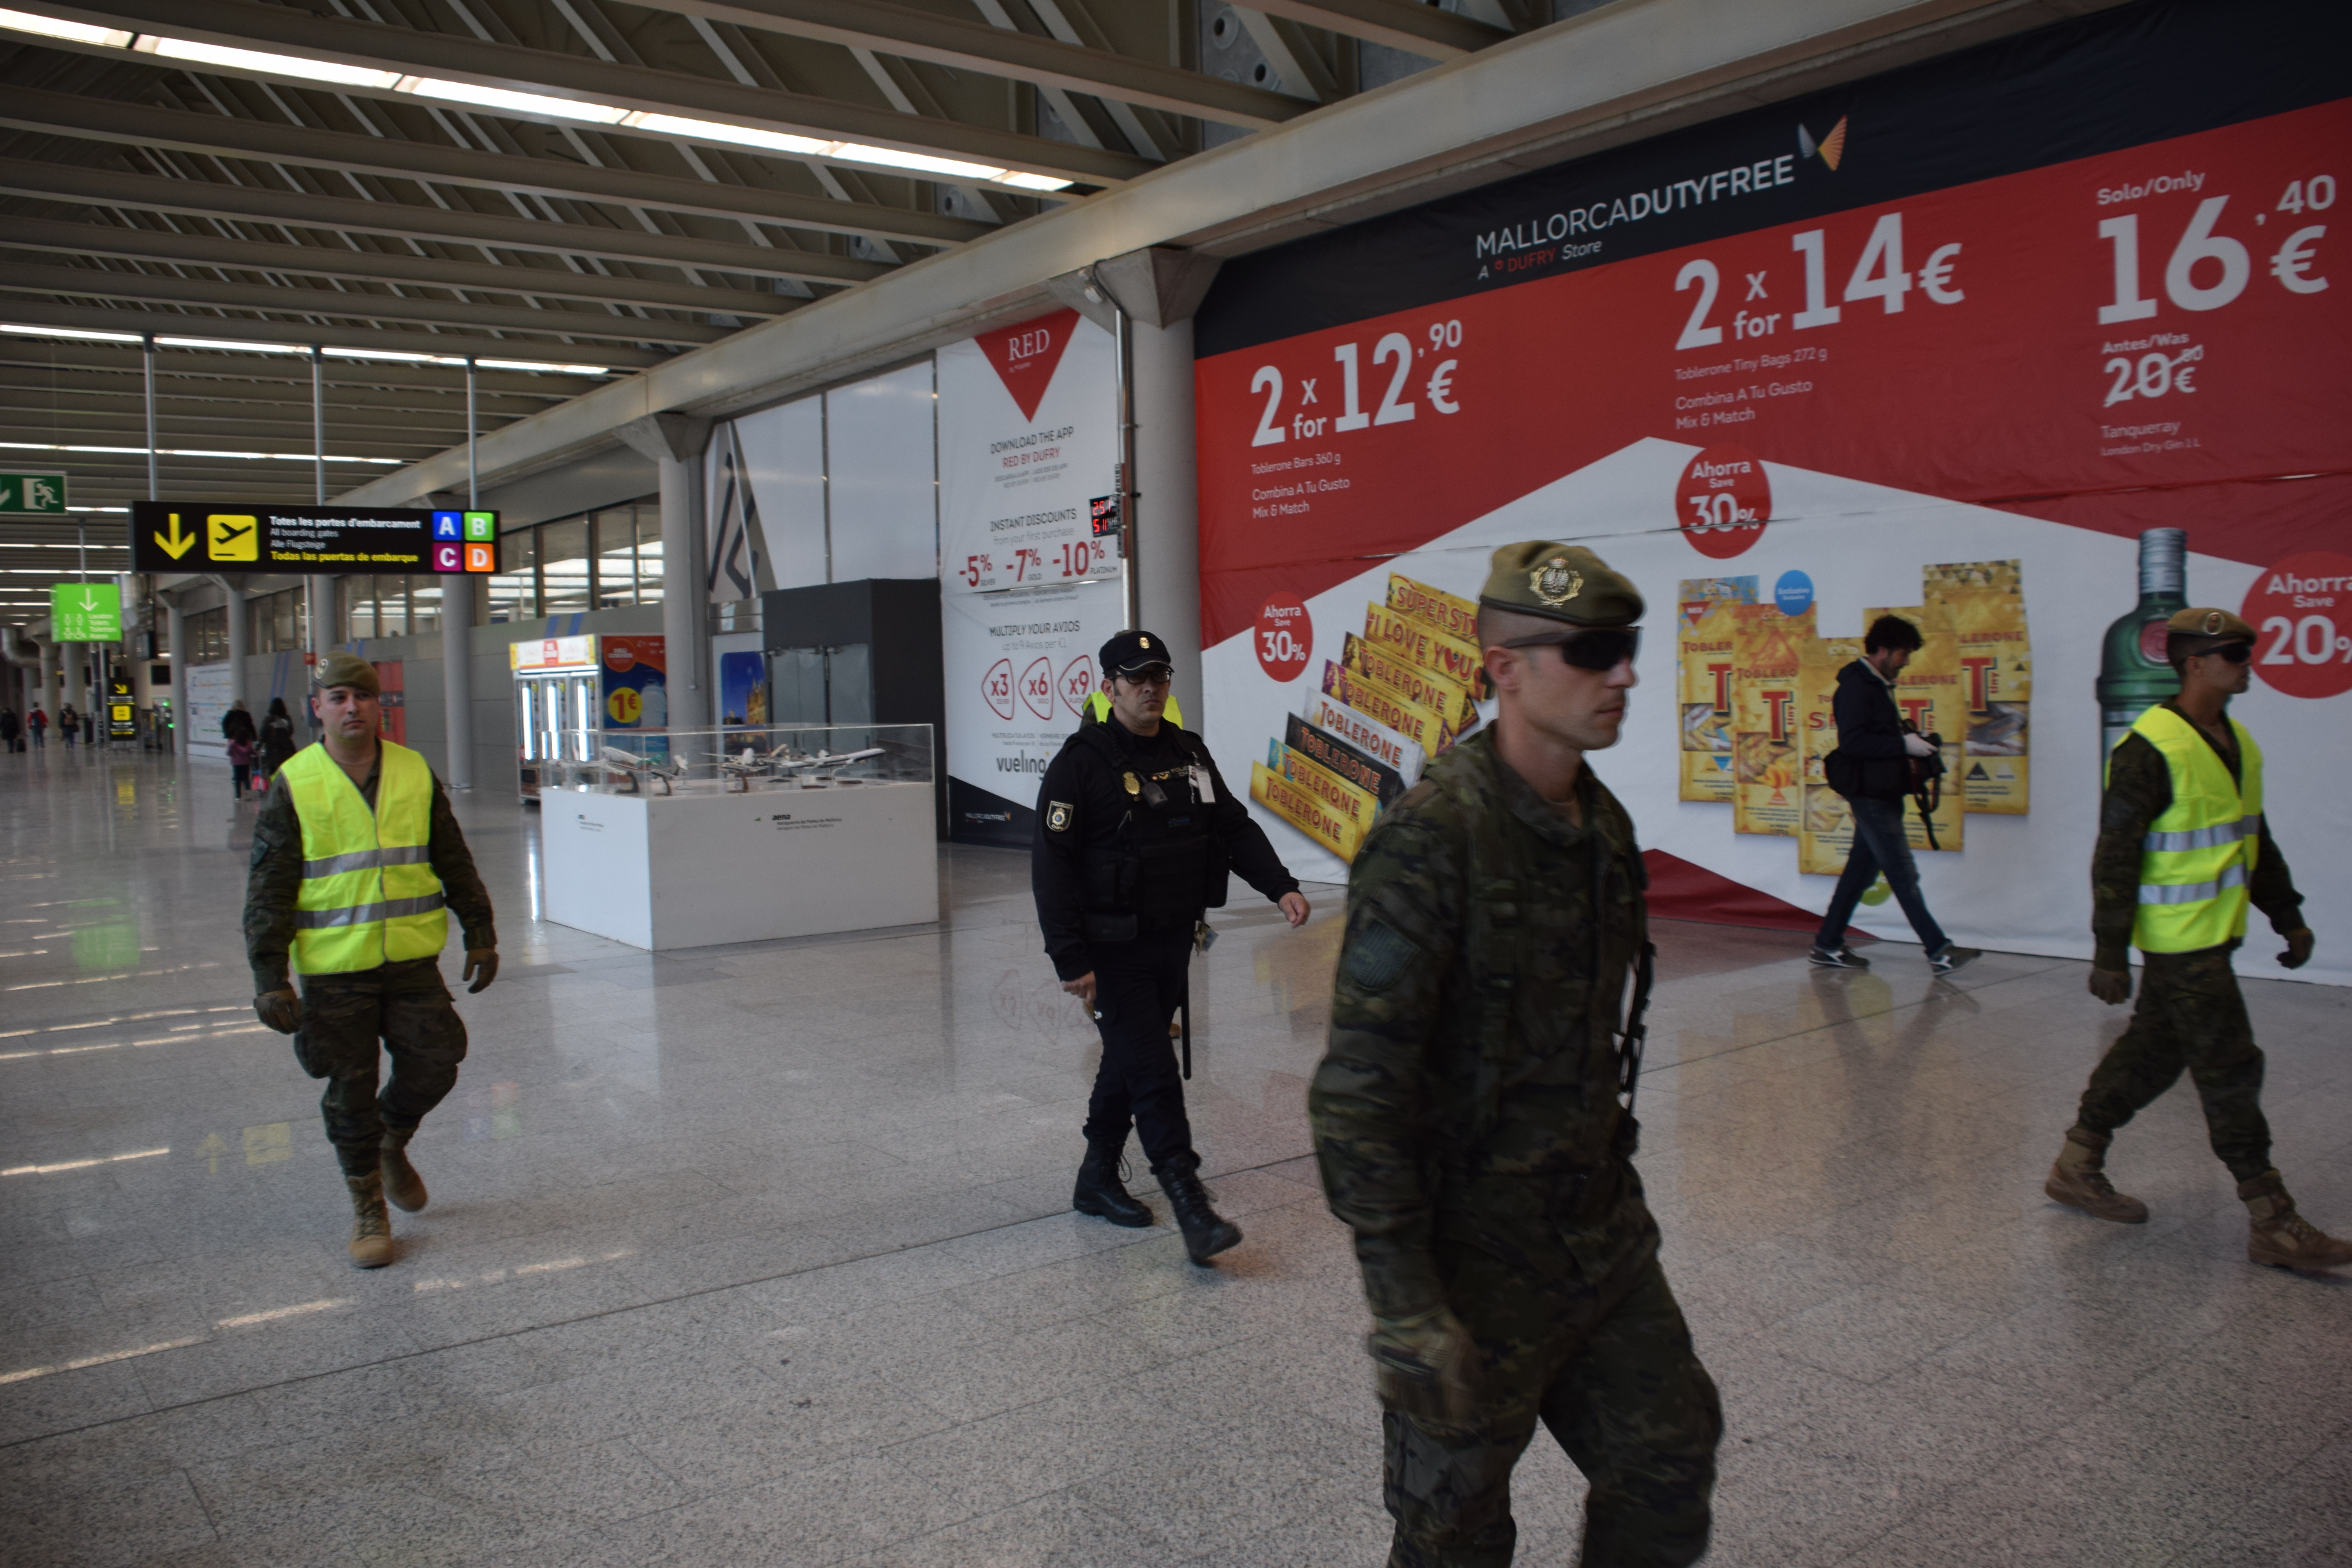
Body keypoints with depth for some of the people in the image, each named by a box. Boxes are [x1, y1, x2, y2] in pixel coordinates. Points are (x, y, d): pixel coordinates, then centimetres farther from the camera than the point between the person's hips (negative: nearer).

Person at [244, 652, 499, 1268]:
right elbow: (269, 889, -4)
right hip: (334, 969, -2)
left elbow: (455, 863, 12)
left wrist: (480, 935, 12)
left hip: (414, 961, 2)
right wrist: (269, 977, -8)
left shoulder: (416, 774, 4)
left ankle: (392, 1146, 34)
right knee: (350, 1092, 5)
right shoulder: (295, 785, -4)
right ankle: (368, 1208, 23)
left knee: (433, 1066, 1)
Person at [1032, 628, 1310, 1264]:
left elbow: (1235, 826, 13)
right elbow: (1052, 865, -14)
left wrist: (1281, 886, -3)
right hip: (1113, 951, -7)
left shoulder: (1189, 753, 9)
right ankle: (1192, 1210, -8)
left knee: (1131, 1062, 17)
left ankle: (1097, 1180, 33)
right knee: (1154, 1075, -9)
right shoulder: (1080, 764, -11)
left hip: (1174, 943, 7)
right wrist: (1072, 961, -20)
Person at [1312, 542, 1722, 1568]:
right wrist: (1405, 1309, -24)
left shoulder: (1602, 823, 4)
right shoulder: (1433, 839, -23)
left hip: (1604, 1240, 7)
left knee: (1669, 1457, 19)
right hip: (1476, 1257, -7)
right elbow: (1357, 1091, -25)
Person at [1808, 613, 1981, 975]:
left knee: (1862, 869, 12)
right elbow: (1852, 741, -23)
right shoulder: (1856, 687, -14)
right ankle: (1939, 951, -3)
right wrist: (1903, 744, -20)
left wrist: (1911, 740, 6)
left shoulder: (1878, 685, 18)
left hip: (1882, 793, 10)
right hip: (1869, 793, -10)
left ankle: (1828, 945, 17)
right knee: (1903, 873, -6)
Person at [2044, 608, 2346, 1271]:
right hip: (2178, 940, -9)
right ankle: (2270, 1222, 5)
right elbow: (2115, 856, -17)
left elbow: (2254, 836, 22)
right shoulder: (2151, 749, -17)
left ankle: (2077, 1167, 27)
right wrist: (2110, 955, -17)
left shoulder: (2236, 740, 11)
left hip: (2215, 932, 9)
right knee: (2230, 1069, -4)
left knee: (2153, 1053, 15)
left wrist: (2287, 914, 20)